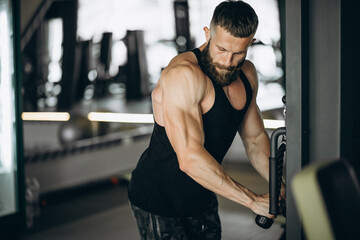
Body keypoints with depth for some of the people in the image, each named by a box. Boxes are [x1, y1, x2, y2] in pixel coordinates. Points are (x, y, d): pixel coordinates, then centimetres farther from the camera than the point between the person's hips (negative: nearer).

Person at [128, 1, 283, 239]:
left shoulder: (247, 74, 1)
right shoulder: (183, 74, -27)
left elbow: (256, 138, 10)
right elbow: (190, 159, -34)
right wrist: (253, 200, -31)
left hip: (202, 200, 8)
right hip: (158, 201, -7)